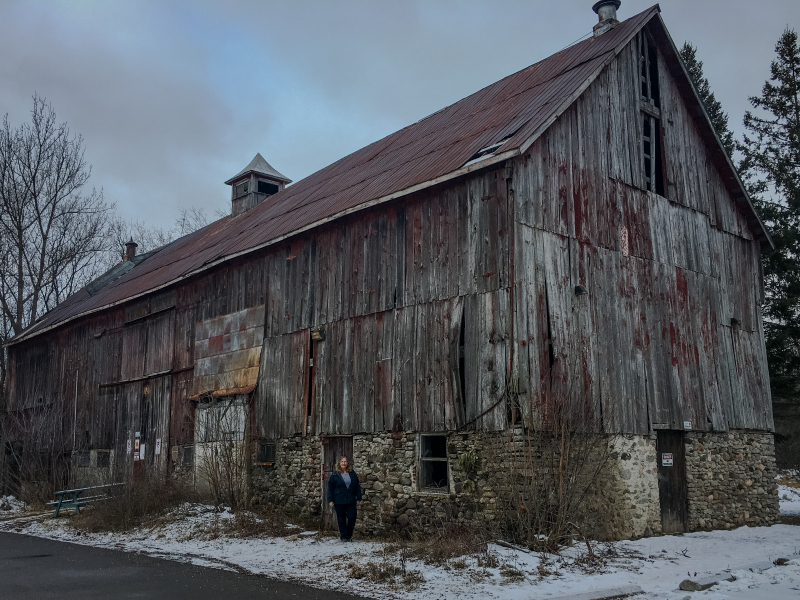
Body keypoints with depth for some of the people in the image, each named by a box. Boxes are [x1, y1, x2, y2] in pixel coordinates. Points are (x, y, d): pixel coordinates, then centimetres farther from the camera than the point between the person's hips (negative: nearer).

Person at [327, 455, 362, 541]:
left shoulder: (353, 474, 7)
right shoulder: (334, 475, 0)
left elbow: (358, 487, 11)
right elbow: (330, 488, 2)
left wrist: (358, 499, 7)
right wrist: (330, 500, -3)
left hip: (351, 501, 2)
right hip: (339, 502, -2)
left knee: (352, 518, 0)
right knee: (341, 519, 5)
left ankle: (349, 535, 19)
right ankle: (343, 537, 15)